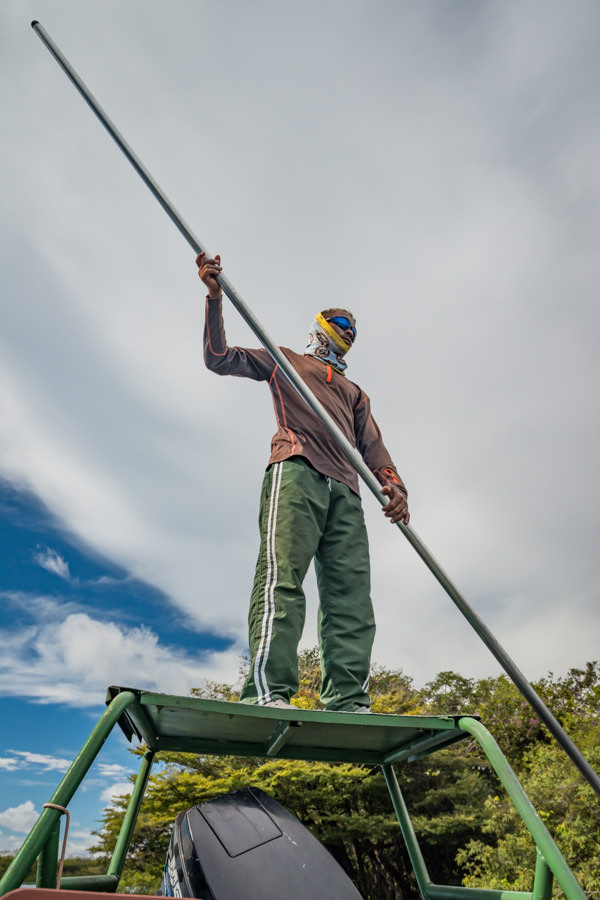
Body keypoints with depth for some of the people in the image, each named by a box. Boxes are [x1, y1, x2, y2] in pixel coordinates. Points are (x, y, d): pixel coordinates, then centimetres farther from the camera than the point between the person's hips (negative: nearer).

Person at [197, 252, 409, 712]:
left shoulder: (356, 392, 37)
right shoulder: (284, 359, 28)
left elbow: (372, 444, 22)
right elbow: (220, 357, 19)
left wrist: (393, 485, 1)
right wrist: (215, 298, 7)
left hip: (345, 489, 5)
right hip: (295, 469, -4)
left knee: (352, 597, -7)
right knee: (283, 575, -22)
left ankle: (348, 704, -9)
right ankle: (267, 692, -26)